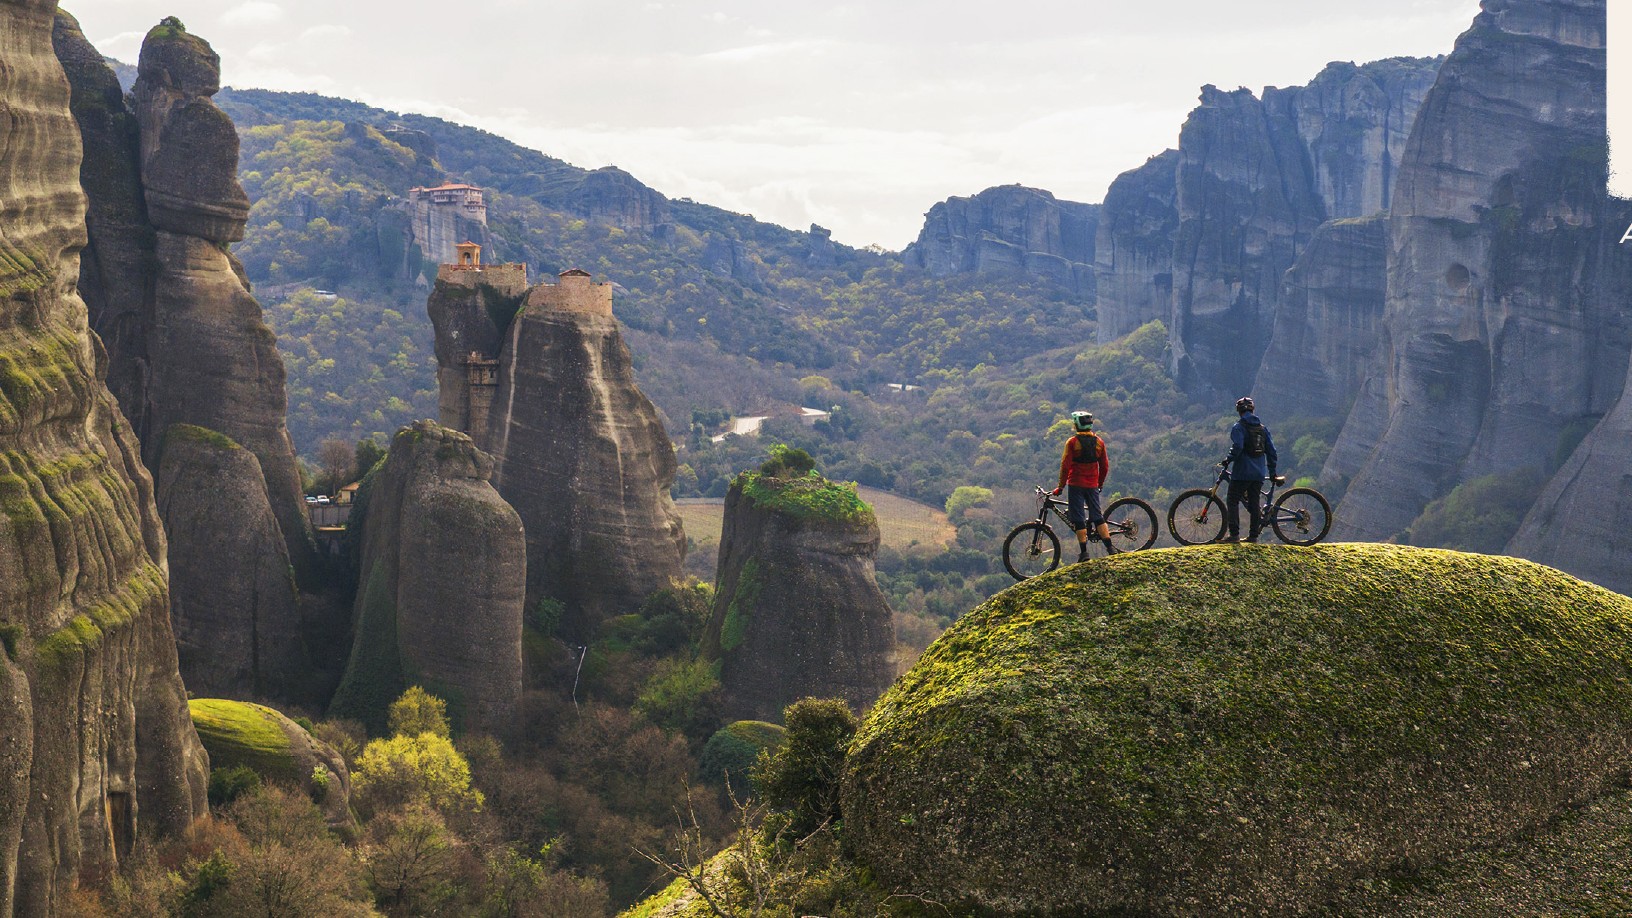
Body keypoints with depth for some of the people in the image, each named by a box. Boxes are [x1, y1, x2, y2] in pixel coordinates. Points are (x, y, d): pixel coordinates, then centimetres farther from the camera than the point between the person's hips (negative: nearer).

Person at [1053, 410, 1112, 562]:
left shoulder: (1072, 442, -9)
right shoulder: (1099, 442, 5)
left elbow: (1065, 465, -11)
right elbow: (1105, 466, 9)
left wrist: (1061, 487, -4)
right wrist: (1100, 484, 21)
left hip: (1076, 485, -4)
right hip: (1093, 485, 4)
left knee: (1079, 519, 0)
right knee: (1097, 516, 11)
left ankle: (1084, 552, -4)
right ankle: (1110, 548, 4)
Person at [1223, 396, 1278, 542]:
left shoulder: (1239, 427, -8)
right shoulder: (1263, 428, 12)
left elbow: (1237, 447, -22)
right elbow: (1271, 450, 11)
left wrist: (1228, 459, -6)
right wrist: (1272, 470, 16)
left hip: (1241, 473, -6)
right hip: (1259, 473, 6)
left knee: (1232, 502, 0)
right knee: (1255, 503, 9)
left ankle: (1234, 534, -8)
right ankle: (1254, 535, 8)